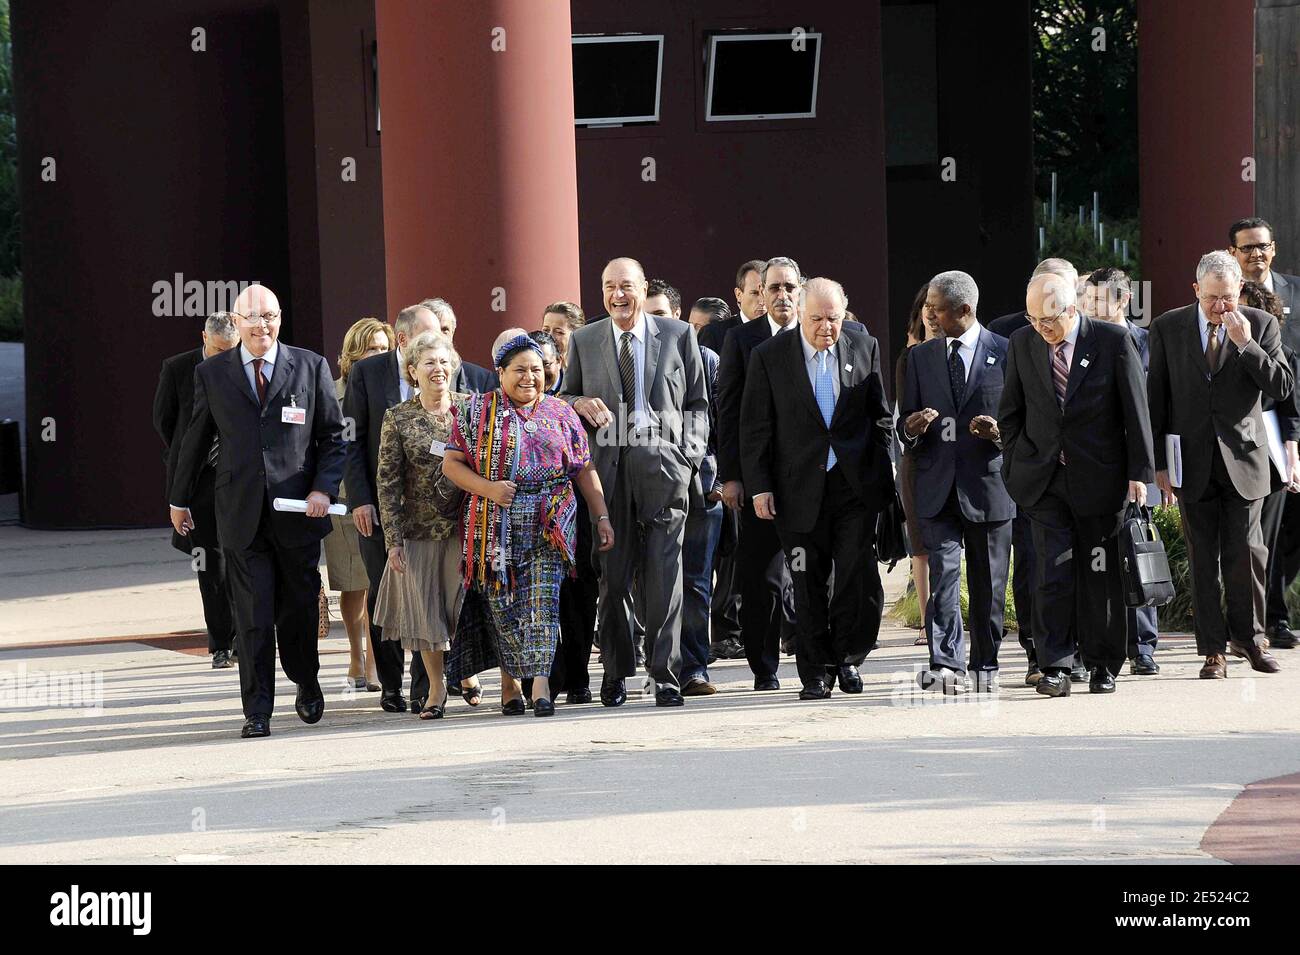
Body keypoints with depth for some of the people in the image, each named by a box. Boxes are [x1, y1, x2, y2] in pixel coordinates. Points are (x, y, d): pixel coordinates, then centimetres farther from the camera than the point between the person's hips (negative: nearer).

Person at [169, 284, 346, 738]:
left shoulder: (311, 367, 4)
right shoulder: (211, 374, 6)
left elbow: (333, 437, 7)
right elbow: (196, 441, 14)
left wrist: (324, 488, -7)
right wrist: (180, 499, 20)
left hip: (297, 512, 0)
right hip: (240, 513, 0)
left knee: (299, 610, 9)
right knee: (253, 615, -4)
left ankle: (307, 684, 34)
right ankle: (257, 711, 0)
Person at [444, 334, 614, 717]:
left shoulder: (561, 414, 12)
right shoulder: (477, 411, 6)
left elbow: (584, 470, 13)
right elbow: (451, 463, 2)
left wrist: (602, 517, 8)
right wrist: (487, 488, -14)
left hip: (549, 524, 1)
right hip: (496, 524, 0)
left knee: (543, 600, -11)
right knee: (502, 603, 1)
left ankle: (540, 681, -19)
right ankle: (509, 681, 13)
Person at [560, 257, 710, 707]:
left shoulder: (679, 335, 9)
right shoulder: (584, 341, 13)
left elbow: (697, 403, 12)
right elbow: (565, 398, 20)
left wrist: (690, 455, -1)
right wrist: (579, 404, -4)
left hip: (662, 463, -1)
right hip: (607, 467, 1)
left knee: (664, 573, -6)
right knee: (611, 575, 2)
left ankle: (666, 675, -2)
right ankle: (616, 672, 12)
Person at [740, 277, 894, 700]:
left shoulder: (863, 347, 4)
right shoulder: (769, 357, -2)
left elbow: (880, 415, 10)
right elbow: (755, 427, 0)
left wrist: (885, 472, 6)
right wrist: (759, 487, -4)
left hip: (855, 485, 1)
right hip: (799, 489, -1)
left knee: (860, 578, -5)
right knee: (808, 585, 3)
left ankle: (848, 658, 14)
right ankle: (816, 672, 12)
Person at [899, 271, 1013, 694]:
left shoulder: (1006, 354, 2)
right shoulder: (920, 357, 13)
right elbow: (903, 424, 15)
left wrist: (999, 432, -16)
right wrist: (911, 428, -9)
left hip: (988, 483, -2)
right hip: (938, 487, 2)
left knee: (988, 583, 5)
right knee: (942, 575, -11)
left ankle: (985, 667, 16)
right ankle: (947, 666, -17)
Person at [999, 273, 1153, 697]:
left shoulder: (1113, 341, -6)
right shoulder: (1022, 344, 2)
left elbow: (1136, 411, -3)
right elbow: (1010, 413, 11)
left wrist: (1138, 472, -5)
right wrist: (1015, 469, 6)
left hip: (1100, 478, -1)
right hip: (1043, 481, 1)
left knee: (1101, 575, 4)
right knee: (1053, 574, -7)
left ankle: (1102, 665, 16)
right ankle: (1055, 667, -6)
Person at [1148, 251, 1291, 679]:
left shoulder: (1261, 325, 1)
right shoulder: (1168, 328, 3)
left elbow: (1282, 386, -6)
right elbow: (1156, 399, 5)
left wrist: (1245, 345, -17)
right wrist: (1159, 462, 1)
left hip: (1243, 458, -1)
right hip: (1193, 462, 1)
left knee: (1246, 552, -3)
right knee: (1202, 558, 3)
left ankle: (1248, 635, 17)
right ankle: (1213, 649, 9)